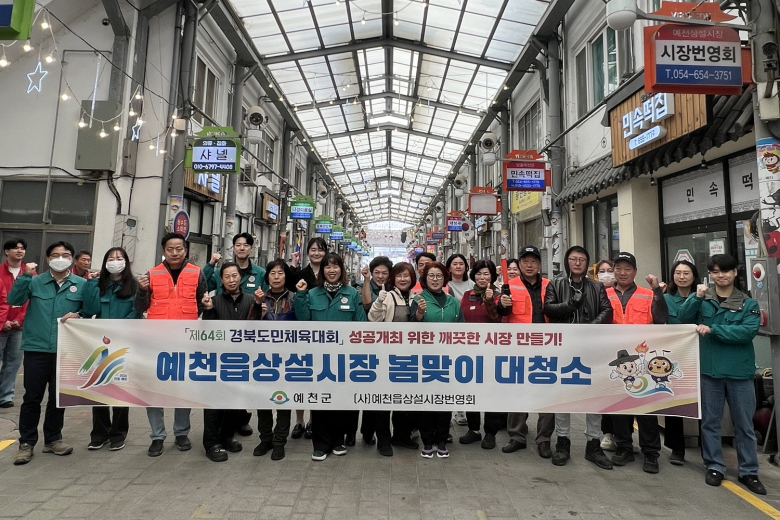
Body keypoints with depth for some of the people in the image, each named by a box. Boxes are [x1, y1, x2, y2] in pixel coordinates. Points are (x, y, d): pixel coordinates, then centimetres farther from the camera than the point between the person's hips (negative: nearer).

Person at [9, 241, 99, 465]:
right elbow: (14, 300, -9)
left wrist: (78, 315, -14)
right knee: (32, 397, 4)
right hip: (36, 348, -1)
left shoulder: (82, 284, 2)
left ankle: (53, 439, 25)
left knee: (58, 396, 11)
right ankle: (26, 442, 17)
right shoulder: (35, 282, 3)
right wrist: (25, 276, -16)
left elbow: (91, 310, 6)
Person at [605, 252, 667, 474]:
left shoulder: (649, 295, 3)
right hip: (615, 360, 2)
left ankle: (651, 453, 19)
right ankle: (623, 448, 26)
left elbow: (662, 319, -12)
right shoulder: (605, 295, 5)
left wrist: (658, 290, -18)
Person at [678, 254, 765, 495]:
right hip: (709, 369, 0)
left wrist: (712, 329, -18)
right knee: (710, 421, 9)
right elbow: (684, 318, -10)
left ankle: (749, 472, 24)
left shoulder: (748, 304, 1)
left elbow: (748, 331, -13)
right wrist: (698, 298, -22)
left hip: (740, 371, 0)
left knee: (744, 423, 10)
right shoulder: (702, 298, 3)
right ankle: (714, 466, 22)